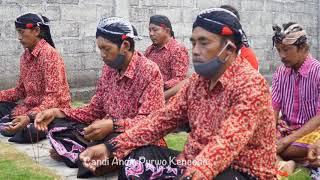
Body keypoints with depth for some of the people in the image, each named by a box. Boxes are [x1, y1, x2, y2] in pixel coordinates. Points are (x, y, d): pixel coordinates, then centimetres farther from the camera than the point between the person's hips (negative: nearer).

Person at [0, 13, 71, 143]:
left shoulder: (49, 54, -18)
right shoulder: (25, 55, 8)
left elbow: (53, 97, -25)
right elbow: (20, 91, 14)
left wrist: (29, 117, -37)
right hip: (31, 107, 8)